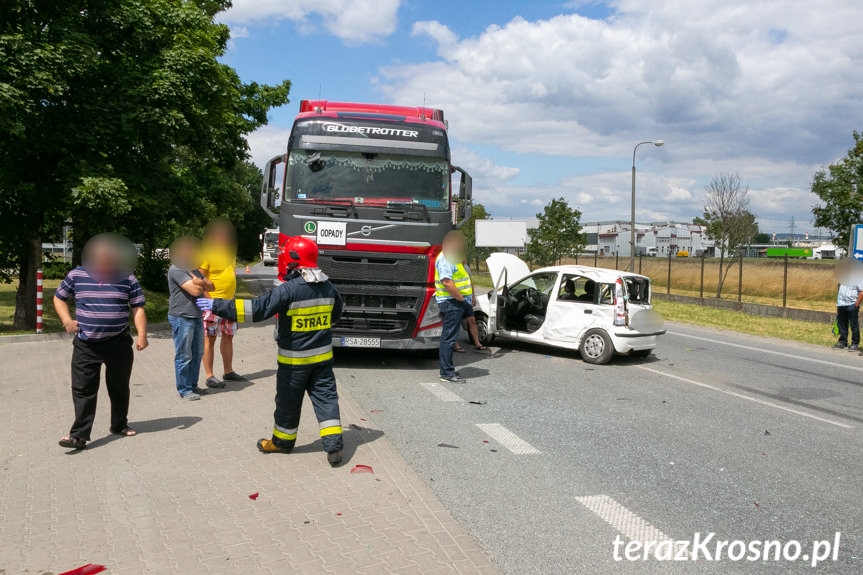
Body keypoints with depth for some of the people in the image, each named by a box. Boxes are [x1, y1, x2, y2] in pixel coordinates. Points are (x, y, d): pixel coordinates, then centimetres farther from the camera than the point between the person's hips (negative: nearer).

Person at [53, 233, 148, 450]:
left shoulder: (127, 279, -1)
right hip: (86, 344, 0)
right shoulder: (76, 276, 1)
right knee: (83, 389, -2)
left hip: (119, 344, 0)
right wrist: (67, 320, -3)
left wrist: (142, 335, -11)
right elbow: (59, 298, 14)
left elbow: (138, 308, 0)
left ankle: (120, 425, 30)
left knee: (119, 387, 13)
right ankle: (79, 435, 2)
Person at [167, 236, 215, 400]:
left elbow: (211, 286, 14)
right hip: (181, 318, -9)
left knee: (197, 353, 14)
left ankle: (193, 385, 25)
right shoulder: (176, 269, -13)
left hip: (196, 317, 9)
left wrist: (200, 282, -8)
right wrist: (202, 284, 1)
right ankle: (184, 390, 7)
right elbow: (195, 291, -22)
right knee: (184, 356, -2)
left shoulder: (193, 269, 18)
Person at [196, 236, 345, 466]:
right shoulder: (328, 288, 0)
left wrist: (217, 306, -18)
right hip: (323, 355, 5)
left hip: (294, 359, -4)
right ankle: (334, 445, 1)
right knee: (326, 397, 7)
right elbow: (335, 315, 18)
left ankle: (282, 441, 32)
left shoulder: (288, 289, -20)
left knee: (288, 401, 13)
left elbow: (257, 309, -24)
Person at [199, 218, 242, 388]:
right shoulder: (207, 253, -11)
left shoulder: (230, 251, 13)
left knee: (228, 336, 13)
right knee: (210, 338, -4)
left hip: (229, 301, 8)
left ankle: (228, 371, 23)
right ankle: (210, 376, 0)